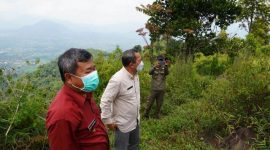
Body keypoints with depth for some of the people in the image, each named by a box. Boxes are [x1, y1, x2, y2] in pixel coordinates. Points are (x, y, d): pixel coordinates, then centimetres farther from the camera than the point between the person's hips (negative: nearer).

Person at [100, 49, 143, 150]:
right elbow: (105, 101, -24)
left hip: (135, 121, 8)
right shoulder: (117, 79, -30)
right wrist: (108, 121, -17)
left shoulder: (135, 75, -3)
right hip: (123, 125, -8)